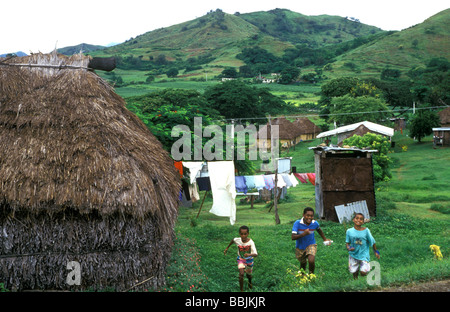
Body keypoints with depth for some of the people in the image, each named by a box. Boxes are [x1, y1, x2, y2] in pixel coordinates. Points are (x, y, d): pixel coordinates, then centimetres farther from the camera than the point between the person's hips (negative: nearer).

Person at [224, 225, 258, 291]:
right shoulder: (237, 240, -24)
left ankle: (250, 282, 57)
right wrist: (227, 248, 10)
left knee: (249, 275, 21)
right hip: (241, 259, 0)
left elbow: (256, 254, -41)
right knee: (241, 274, -19)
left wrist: (249, 255, -61)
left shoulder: (251, 242, -33)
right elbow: (232, 240, 1)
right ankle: (241, 290, -1)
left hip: (249, 260, 0)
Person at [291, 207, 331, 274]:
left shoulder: (315, 223, -15)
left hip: (311, 245, 0)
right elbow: (293, 237, -30)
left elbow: (319, 230, 10)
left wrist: (324, 239, 22)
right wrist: (303, 234, -43)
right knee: (303, 264, 19)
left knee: (311, 261, -26)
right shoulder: (297, 223, -25)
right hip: (300, 247, 0)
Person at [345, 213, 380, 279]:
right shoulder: (349, 231, -7)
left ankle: (369, 267, 22)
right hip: (353, 255, 2)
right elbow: (347, 242, -1)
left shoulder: (366, 231, -12)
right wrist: (348, 247, -21)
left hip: (364, 255, -2)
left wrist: (376, 252, 9)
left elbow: (372, 242, 0)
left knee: (363, 273, -13)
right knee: (353, 272, 5)